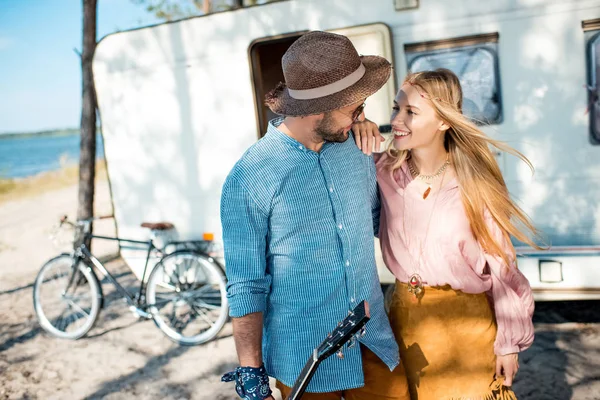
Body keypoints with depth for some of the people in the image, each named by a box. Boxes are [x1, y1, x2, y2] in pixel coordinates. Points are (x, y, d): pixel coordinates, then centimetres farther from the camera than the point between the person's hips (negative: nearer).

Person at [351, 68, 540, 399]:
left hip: (466, 321, -3)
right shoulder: (385, 170, -7)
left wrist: (509, 342, -5)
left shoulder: (475, 186, -14)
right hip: (405, 316, 3)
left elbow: (502, 268, -9)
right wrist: (354, 126, -19)